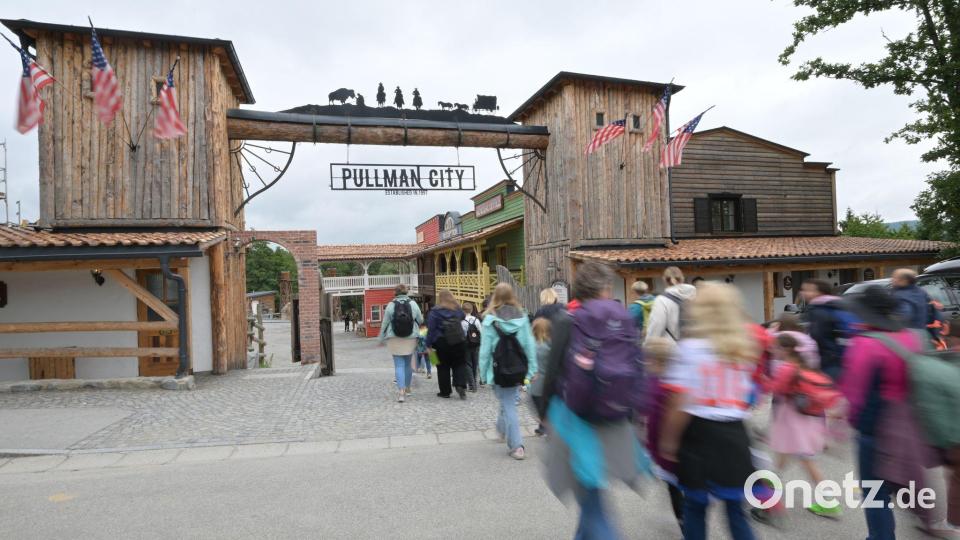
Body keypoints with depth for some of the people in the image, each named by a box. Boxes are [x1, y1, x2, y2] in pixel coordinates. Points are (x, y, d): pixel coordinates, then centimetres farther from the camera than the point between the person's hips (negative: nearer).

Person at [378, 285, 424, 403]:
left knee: (399, 365, 0)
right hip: (410, 339, 2)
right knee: (408, 364, 17)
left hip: (395, 340, -2)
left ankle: (401, 391, -12)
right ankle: (407, 388, 30)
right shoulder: (413, 304, -2)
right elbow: (420, 320, 5)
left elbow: (384, 324, -2)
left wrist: (382, 339, 9)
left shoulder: (391, 305, -6)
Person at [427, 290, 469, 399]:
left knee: (443, 367, 9)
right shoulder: (458, 309, 1)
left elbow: (431, 329, -11)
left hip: (441, 343, -2)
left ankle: (445, 391, 13)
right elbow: (463, 317, 21)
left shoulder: (435, 311, -10)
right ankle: (461, 385, -8)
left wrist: (429, 344, -7)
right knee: (459, 364, 11)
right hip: (459, 342, 2)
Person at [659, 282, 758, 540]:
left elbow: (681, 402, -13)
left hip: (700, 432, -4)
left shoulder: (691, 347, -12)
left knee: (695, 506, 11)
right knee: (736, 509, 12)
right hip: (734, 434, 4)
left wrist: (668, 439, -5)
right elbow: (748, 397, 9)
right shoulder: (744, 348, 4)